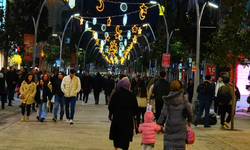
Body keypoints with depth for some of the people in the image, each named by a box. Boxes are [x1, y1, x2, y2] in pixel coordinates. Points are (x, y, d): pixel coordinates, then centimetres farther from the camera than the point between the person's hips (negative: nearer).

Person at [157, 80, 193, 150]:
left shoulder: (167, 99, -6)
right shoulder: (183, 98, -4)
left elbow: (164, 113, -7)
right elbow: (189, 110, -5)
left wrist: (159, 123, 2)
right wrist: (189, 120, 11)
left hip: (170, 124, -1)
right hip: (181, 124, 1)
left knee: (168, 144, 6)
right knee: (180, 142, 11)